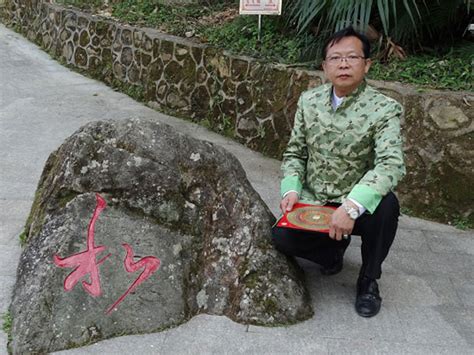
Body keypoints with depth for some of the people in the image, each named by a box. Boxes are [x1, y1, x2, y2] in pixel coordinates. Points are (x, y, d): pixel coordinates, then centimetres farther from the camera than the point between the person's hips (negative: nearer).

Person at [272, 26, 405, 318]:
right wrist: (291, 189, -13)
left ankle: (369, 278, -4)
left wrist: (352, 206, -42)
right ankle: (334, 247, 14)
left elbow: (391, 163, -28)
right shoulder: (309, 100, 0)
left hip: (358, 205, -2)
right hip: (312, 203, 3)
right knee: (282, 237, -22)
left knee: (386, 206, -34)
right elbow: (295, 153, 7)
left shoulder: (384, 109, -14)